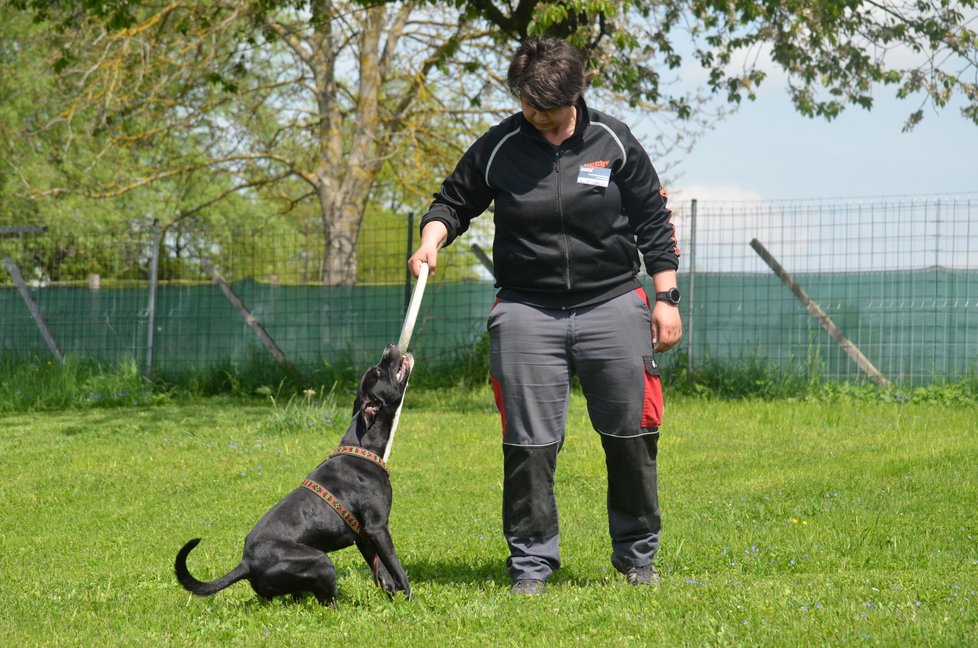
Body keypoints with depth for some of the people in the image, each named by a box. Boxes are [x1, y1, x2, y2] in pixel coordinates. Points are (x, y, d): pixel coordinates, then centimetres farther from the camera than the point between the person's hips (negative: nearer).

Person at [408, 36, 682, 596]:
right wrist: (433, 238, -6)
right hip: (528, 312, 0)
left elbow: (654, 224, 5)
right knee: (530, 443, -3)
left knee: (632, 435, 4)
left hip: (612, 305, 0)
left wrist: (667, 298, 1)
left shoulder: (615, 142, 1)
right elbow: (455, 201, 15)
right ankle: (532, 563, 8)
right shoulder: (499, 147, 1)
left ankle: (638, 554, 19)